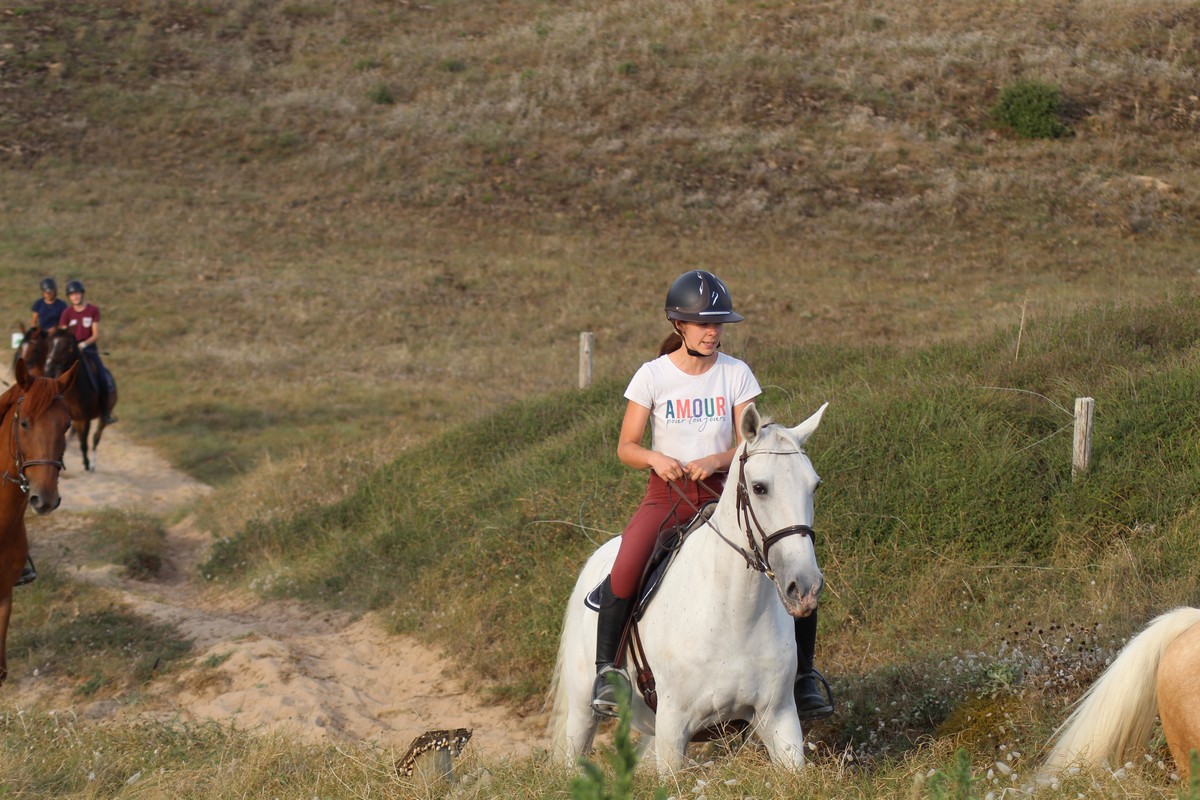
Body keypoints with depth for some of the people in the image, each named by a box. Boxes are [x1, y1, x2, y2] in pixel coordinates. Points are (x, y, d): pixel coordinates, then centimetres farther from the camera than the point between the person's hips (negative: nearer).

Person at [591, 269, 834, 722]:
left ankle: (803, 676, -2)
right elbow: (625, 447, 1)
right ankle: (605, 671, -12)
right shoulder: (653, 376, -1)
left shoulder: (737, 375, 2)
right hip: (667, 494, -1)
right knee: (626, 570, -28)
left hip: (723, 491, 2)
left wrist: (716, 461, -21)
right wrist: (654, 458, -21)